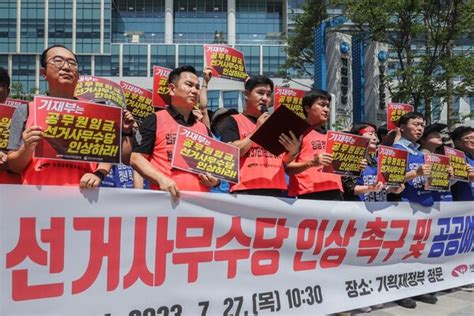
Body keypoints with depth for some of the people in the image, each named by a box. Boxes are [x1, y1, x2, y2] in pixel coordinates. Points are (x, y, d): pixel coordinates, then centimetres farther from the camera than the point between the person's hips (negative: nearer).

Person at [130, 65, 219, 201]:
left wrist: (215, 179, 2)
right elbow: (136, 158, -2)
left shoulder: (203, 128, 19)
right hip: (167, 197, -5)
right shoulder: (155, 120, 4)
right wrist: (161, 179, -16)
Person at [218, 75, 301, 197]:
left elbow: (285, 161, 20)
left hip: (276, 190, 5)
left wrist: (293, 152, -4)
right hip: (245, 191, -4)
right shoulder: (233, 121, 6)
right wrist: (257, 130, -9)